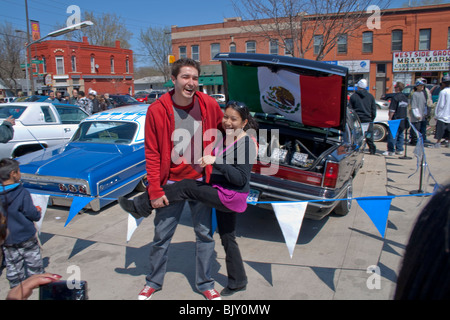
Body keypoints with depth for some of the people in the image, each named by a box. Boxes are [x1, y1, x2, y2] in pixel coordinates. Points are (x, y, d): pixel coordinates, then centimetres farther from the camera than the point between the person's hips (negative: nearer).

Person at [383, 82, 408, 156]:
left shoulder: (395, 97, -13)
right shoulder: (405, 97, 13)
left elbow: (392, 110, -16)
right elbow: (406, 108, 21)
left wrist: (390, 118, -12)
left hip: (396, 119, -8)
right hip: (403, 120, 8)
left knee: (392, 135, -6)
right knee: (400, 135, 12)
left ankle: (391, 150, -6)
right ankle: (399, 150, 15)